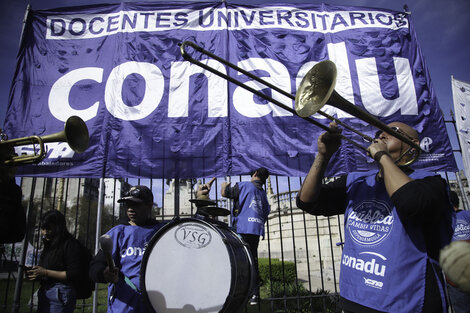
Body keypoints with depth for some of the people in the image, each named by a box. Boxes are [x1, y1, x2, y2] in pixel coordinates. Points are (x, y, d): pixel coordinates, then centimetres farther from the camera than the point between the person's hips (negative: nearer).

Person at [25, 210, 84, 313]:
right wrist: (36, 275, -4)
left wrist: (46, 273, -15)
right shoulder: (49, 245, 13)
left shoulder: (70, 244, -11)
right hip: (44, 292, 7)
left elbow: (74, 274, -17)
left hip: (61, 294, -7)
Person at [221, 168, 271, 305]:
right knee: (253, 262, 10)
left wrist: (224, 185, 27)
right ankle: (255, 294, 11)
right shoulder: (263, 195, 21)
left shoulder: (244, 185, 2)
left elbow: (224, 193, 7)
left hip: (243, 229, -6)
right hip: (257, 230, 6)